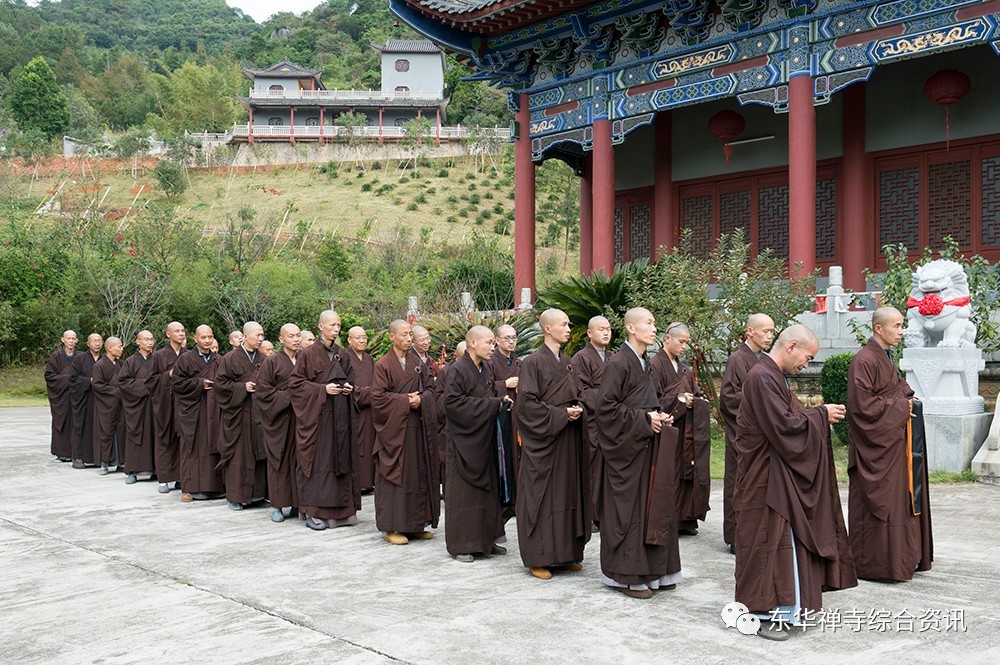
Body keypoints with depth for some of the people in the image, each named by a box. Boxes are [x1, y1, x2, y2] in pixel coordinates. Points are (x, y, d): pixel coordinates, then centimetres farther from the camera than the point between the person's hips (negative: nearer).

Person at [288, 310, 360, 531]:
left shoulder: (343, 355, 12)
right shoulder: (308, 354, -4)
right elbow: (295, 383, -7)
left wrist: (348, 387, -1)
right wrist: (323, 389, -15)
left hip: (340, 416, 5)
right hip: (317, 415, -5)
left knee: (341, 459, 5)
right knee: (318, 461, -5)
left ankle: (340, 509, 13)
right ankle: (313, 512, 1)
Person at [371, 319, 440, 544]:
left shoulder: (417, 363, 12)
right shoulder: (383, 365, -5)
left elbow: (430, 388, 10)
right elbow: (378, 396, -11)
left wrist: (420, 399, -10)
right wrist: (405, 400, -15)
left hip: (417, 427, 6)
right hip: (394, 428, -6)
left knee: (418, 473, 7)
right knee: (394, 475, -3)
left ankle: (415, 524, 16)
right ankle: (392, 527, 3)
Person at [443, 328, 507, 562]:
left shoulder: (485, 370, 11)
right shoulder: (457, 370, -13)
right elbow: (452, 402, -21)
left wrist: (500, 401, 1)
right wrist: (492, 404, -18)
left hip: (484, 441, 8)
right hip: (464, 440, -8)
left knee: (487, 489, 12)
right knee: (463, 492, -2)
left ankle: (486, 539, 21)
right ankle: (459, 545, 7)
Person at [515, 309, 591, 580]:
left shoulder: (567, 362, 13)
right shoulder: (533, 362, -9)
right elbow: (527, 402, -15)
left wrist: (576, 410, -2)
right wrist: (561, 414, -17)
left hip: (568, 439, 7)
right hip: (543, 439, -7)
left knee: (568, 493, 9)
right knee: (541, 496, -2)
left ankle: (565, 552, 18)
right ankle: (538, 558, 5)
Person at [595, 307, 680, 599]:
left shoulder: (645, 364, 13)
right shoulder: (618, 364, -14)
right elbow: (606, 407, -18)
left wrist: (659, 417, 3)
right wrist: (644, 419, -17)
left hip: (647, 445, 8)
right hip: (627, 447, -8)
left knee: (650, 505, 11)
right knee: (628, 509, -1)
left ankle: (652, 570, 20)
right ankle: (627, 575, 8)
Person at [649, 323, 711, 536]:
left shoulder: (684, 368, 17)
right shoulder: (655, 365, -8)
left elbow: (694, 395, 23)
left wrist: (698, 401, 2)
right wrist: (678, 400, -17)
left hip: (686, 432, 8)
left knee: (687, 474, 7)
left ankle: (685, 519, 14)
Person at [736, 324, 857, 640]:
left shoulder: (773, 376, 13)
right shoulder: (762, 378, -20)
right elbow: (784, 426, -24)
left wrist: (814, 413, 3)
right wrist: (820, 414, -12)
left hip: (781, 474, 11)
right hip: (766, 476, -11)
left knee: (787, 538, 14)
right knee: (767, 539, -4)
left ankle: (786, 606, 22)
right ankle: (765, 613, 4)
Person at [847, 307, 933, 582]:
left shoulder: (886, 359, 13)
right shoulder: (864, 361, -17)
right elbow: (863, 405, -22)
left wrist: (907, 401, 4)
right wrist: (899, 407, -15)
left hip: (894, 442, 9)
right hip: (877, 446, -9)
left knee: (900, 498, 13)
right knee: (878, 503, -3)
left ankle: (901, 556, 21)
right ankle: (874, 563, 6)